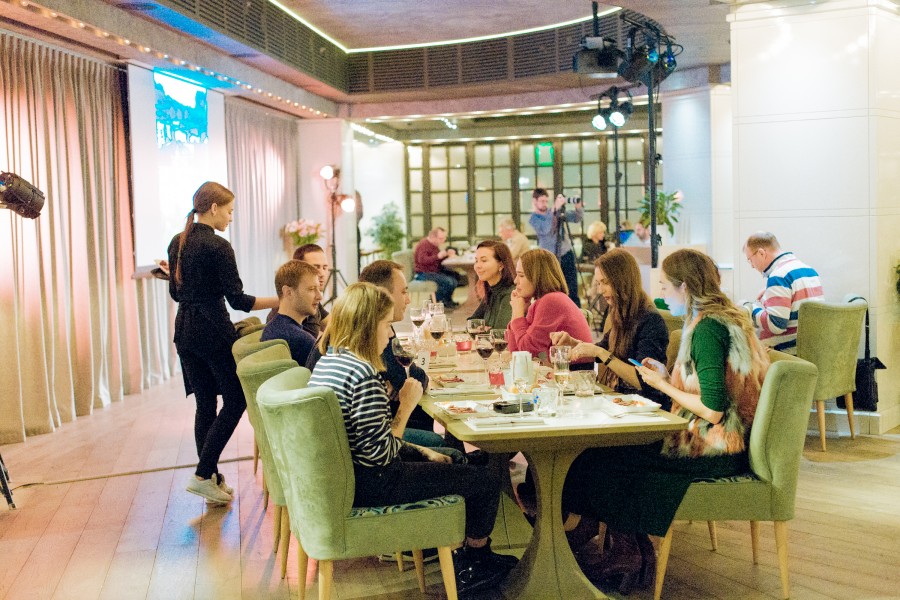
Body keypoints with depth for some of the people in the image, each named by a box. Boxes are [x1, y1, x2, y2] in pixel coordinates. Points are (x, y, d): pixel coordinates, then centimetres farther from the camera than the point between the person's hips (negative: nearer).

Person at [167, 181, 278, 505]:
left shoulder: (177, 243, 8)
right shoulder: (218, 246, -14)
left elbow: (176, 292, 16)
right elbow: (237, 299, -16)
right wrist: (280, 300, -14)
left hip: (185, 330, 8)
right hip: (213, 330, -8)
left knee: (205, 403, 12)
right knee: (235, 399, 3)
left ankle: (212, 479, 16)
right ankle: (203, 474, -3)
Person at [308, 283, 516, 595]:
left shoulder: (328, 361, 5)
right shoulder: (363, 375, -26)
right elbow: (381, 454, -24)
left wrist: (423, 451, 11)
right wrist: (406, 405, -13)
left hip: (343, 472, 10)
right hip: (367, 486, -10)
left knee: (454, 460, 28)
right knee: (487, 480, -1)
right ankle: (475, 563, 25)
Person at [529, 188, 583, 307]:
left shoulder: (558, 211, 7)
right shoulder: (533, 219, -4)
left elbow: (577, 218, 3)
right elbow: (545, 229, -24)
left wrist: (579, 207, -19)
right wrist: (555, 209, -31)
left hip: (566, 255, 2)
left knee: (572, 289, 1)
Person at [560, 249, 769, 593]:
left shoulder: (706, 329, -20)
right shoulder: (725, 317, 11)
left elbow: (712, 410, -25)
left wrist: (664, 385, -11)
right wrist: (668, 376, 9)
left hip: (713, 449, -10)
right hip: (720, 441, 10)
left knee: (601, 459, -4)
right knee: (614, 444, 10)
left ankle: (628, 554, 15)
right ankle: (636, 551, 11)